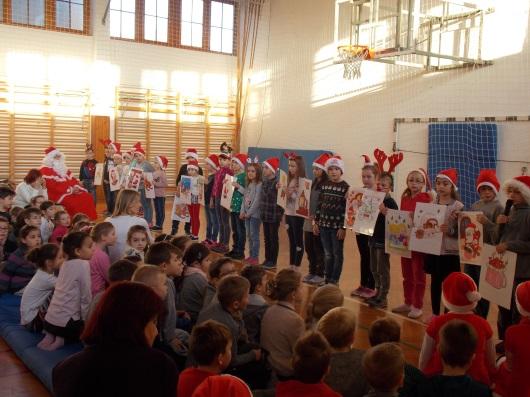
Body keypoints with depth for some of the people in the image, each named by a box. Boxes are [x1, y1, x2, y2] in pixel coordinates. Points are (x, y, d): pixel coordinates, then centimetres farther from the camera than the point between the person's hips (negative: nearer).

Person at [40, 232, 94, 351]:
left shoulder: (66, 263, 10)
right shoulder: (83, 264, -14)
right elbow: (86, 297, -13)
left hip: (50, 319, 7)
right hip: (64, 322, -7)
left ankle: (51, 336, 11)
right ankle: (64, 339, -2)